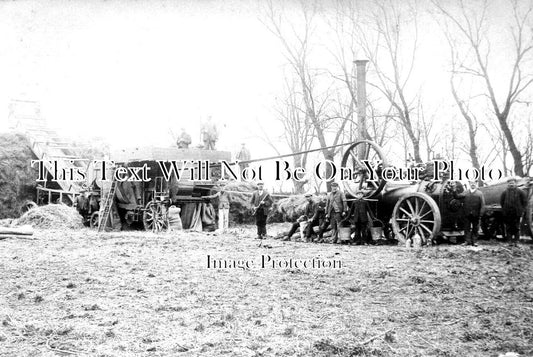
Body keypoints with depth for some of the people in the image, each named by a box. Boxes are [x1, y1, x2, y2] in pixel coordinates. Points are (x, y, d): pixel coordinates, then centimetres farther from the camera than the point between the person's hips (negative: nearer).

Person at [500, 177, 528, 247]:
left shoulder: (520, 192, 2)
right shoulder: (505, 192, 5)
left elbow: (525, 201, 6)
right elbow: (501, 201, 12)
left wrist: (522, 209, 1)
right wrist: (504, 210, 6)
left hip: (517, 213, -1)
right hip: (507, 214, 1)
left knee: (516, 228, 2)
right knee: (508, 228, 3)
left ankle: (516, 241, 7)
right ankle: (510, 241, 8)